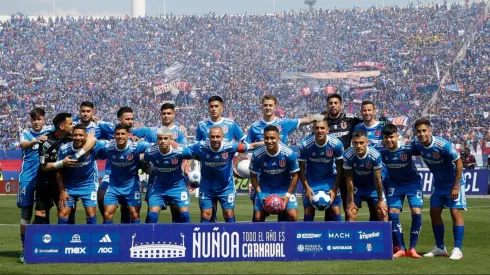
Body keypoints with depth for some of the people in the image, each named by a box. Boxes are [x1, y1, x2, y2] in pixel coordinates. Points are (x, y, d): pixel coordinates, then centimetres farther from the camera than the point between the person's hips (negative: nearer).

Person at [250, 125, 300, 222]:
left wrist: (288, 195, -12)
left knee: (293, 216, -13)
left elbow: (294, 176, -9)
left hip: (285, 188, -1)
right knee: (258, 217, -6)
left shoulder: (289, 154, -22)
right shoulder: (257, 155, -20)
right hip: (265, 188, 1)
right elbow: (253, 176, -4)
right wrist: (260, 194, -11)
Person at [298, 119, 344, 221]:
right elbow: (301, 168, -9)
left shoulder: (336, 144, -20)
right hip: (311, 180, 0)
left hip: (330, 179, 0)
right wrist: (307, 188, -14)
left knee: (335, 211, -5)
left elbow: (340, 167, -9)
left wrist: (335, 189, -13)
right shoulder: (305, 145, -21)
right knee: (308, 212, -4)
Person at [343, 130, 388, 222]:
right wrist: (351, 201, -12)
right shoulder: (348, 156, -26)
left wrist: (380, 200, -11)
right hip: (356, 186, 0)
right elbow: (349, 180, -17)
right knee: (350, 213, -7)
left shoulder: (375, 155, -29)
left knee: (383, 212, -8)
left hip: (373, 187, 0)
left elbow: (377, 179, -19)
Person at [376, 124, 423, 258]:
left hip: (412, 182, -2)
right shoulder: (379, 150, -20)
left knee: (416, 213, -13)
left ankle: (412, 248, -2)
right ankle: (400, 248, 5)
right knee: (393, 214, -6)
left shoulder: (408, 147, -27)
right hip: (394, 183, 2)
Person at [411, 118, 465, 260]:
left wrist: (456, 186, -21)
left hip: (453, 182, -6)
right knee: (434, 213, 4)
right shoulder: (416, 144, -13)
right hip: (438, 183, 6)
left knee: (455, 212, -12)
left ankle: (457, 249, -10)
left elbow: (459, 162, -21)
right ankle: (440, 248, 14)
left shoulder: (443, 145, -29)